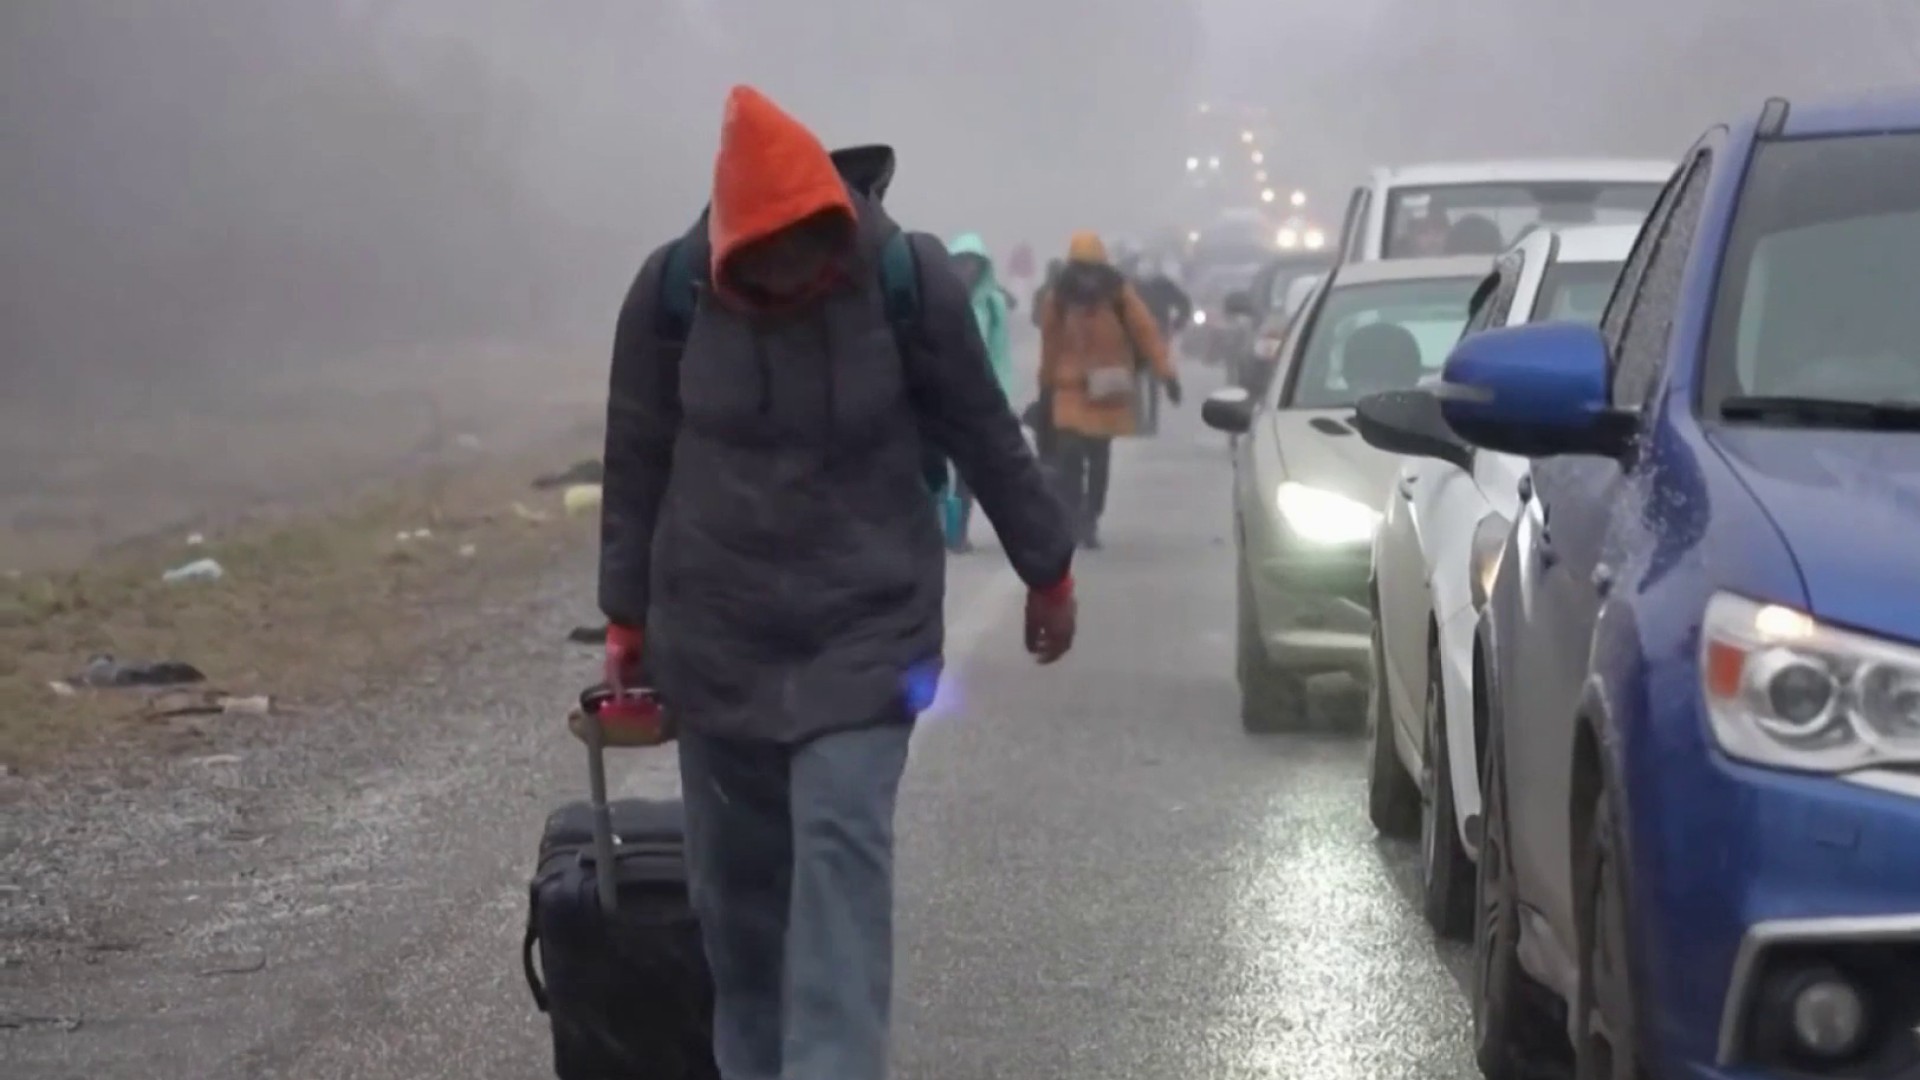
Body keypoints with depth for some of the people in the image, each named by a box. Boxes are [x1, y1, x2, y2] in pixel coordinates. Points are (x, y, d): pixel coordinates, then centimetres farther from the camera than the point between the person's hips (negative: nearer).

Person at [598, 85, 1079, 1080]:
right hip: (715, 635, 2)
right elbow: (637, 463, 1)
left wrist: (1047, 571, 9)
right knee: (733, 875, 8)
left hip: (866, 625, -2)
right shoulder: (672, 288, -10)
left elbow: (984, 436, 0)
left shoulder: (906, 276, -13)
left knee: (842, 850, -16)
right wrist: (628, 622, 5)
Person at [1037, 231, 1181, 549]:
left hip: (1108, 389, 1)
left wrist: (1166, 373, -17)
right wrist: (1047, 383, 14)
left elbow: (1146, 331, -10)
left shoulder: (1119, 293, -7)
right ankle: (1068, 522, -11)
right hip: (1071, 388, -1)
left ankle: (1089, 521, 17)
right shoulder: (1059, 296, -3)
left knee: (1099, 459, 7)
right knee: (1068, 456, -13)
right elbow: (1050, 341, 7)